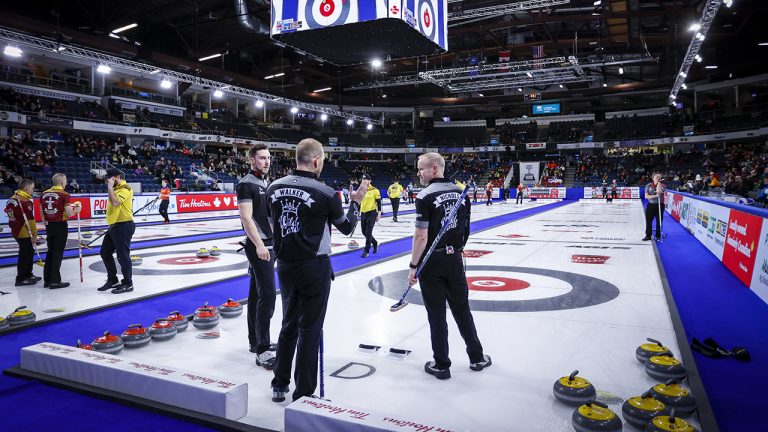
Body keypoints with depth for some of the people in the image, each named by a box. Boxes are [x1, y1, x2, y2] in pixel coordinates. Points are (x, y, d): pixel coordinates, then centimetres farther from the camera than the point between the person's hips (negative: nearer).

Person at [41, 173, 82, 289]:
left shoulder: (44, 194, 6)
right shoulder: (64, 195, -12)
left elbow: (42, 213, 12)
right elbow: (69, 213, -15)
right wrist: (77, 210, 4)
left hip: (49, 225, 6)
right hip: (60, 225, -6)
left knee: (50, 252, 15)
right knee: (58, 253, -1)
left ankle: (47, 280, 19)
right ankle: (55, 281, 2)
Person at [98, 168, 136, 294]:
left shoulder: (125, 189, -14)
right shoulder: (116, 189, 18)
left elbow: (115, 202, -29)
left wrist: (110, 187, -19)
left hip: (123, 226, -11)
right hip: (114, 226, 11)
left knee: (123, 255, -4)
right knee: (105, 253, 16)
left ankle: (128, 284, 7)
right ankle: (112, 280, 27)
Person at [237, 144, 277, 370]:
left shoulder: (266, 183, 15)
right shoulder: (246, 184, -11)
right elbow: (246, 217, -20)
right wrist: (259, 244, -27)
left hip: (269, 245, 9)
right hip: (258, 246, -9)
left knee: (256, 294, 13)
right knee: (267, 295, -12)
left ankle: (255, 341, 22)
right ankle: (262, 350, -8)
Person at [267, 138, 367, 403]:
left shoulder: (274, 187, 0)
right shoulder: (325, 193, -15)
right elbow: (347, 227, 0)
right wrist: (355, 202, 13)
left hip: (285, 265, 6)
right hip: (314, 267, -5)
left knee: (289, 325, 19)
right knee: (309, 329, 5)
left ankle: (279, 385, 29)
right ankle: (303, 394, 15)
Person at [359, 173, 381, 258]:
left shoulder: (374, 190, -7)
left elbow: (378, 202, -4)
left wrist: (379, 214, -8)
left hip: (372, 213, -6)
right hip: (363, 213, 6)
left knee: (368, 232, -9)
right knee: (364, 232, 10)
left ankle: (366, 251, -1)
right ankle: (375, 243, 36)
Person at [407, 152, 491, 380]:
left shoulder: (425, 196, -15)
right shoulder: (461, 192, 4)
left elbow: (422, 237, -19)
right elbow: (465, 229, 9)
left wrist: (413, 266, -11)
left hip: (432, 262, -5)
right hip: (454, 259, 5)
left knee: (436, 314, 5)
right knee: (462, 308, 17)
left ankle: (441, 365, 16)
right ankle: (476, 357, 28)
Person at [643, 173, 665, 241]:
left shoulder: (662, 186, -2)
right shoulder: (648, 186, 0)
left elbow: (658, 192, -22)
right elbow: (646, 196, -8)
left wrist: (659, 183, -17)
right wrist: (655, 196, -21)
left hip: (660, 205, -1)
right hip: (651, 205, 1)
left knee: (659, 221, 5)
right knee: (648, 221, 2)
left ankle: (658, 235, 18)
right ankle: (648, 235, 11)